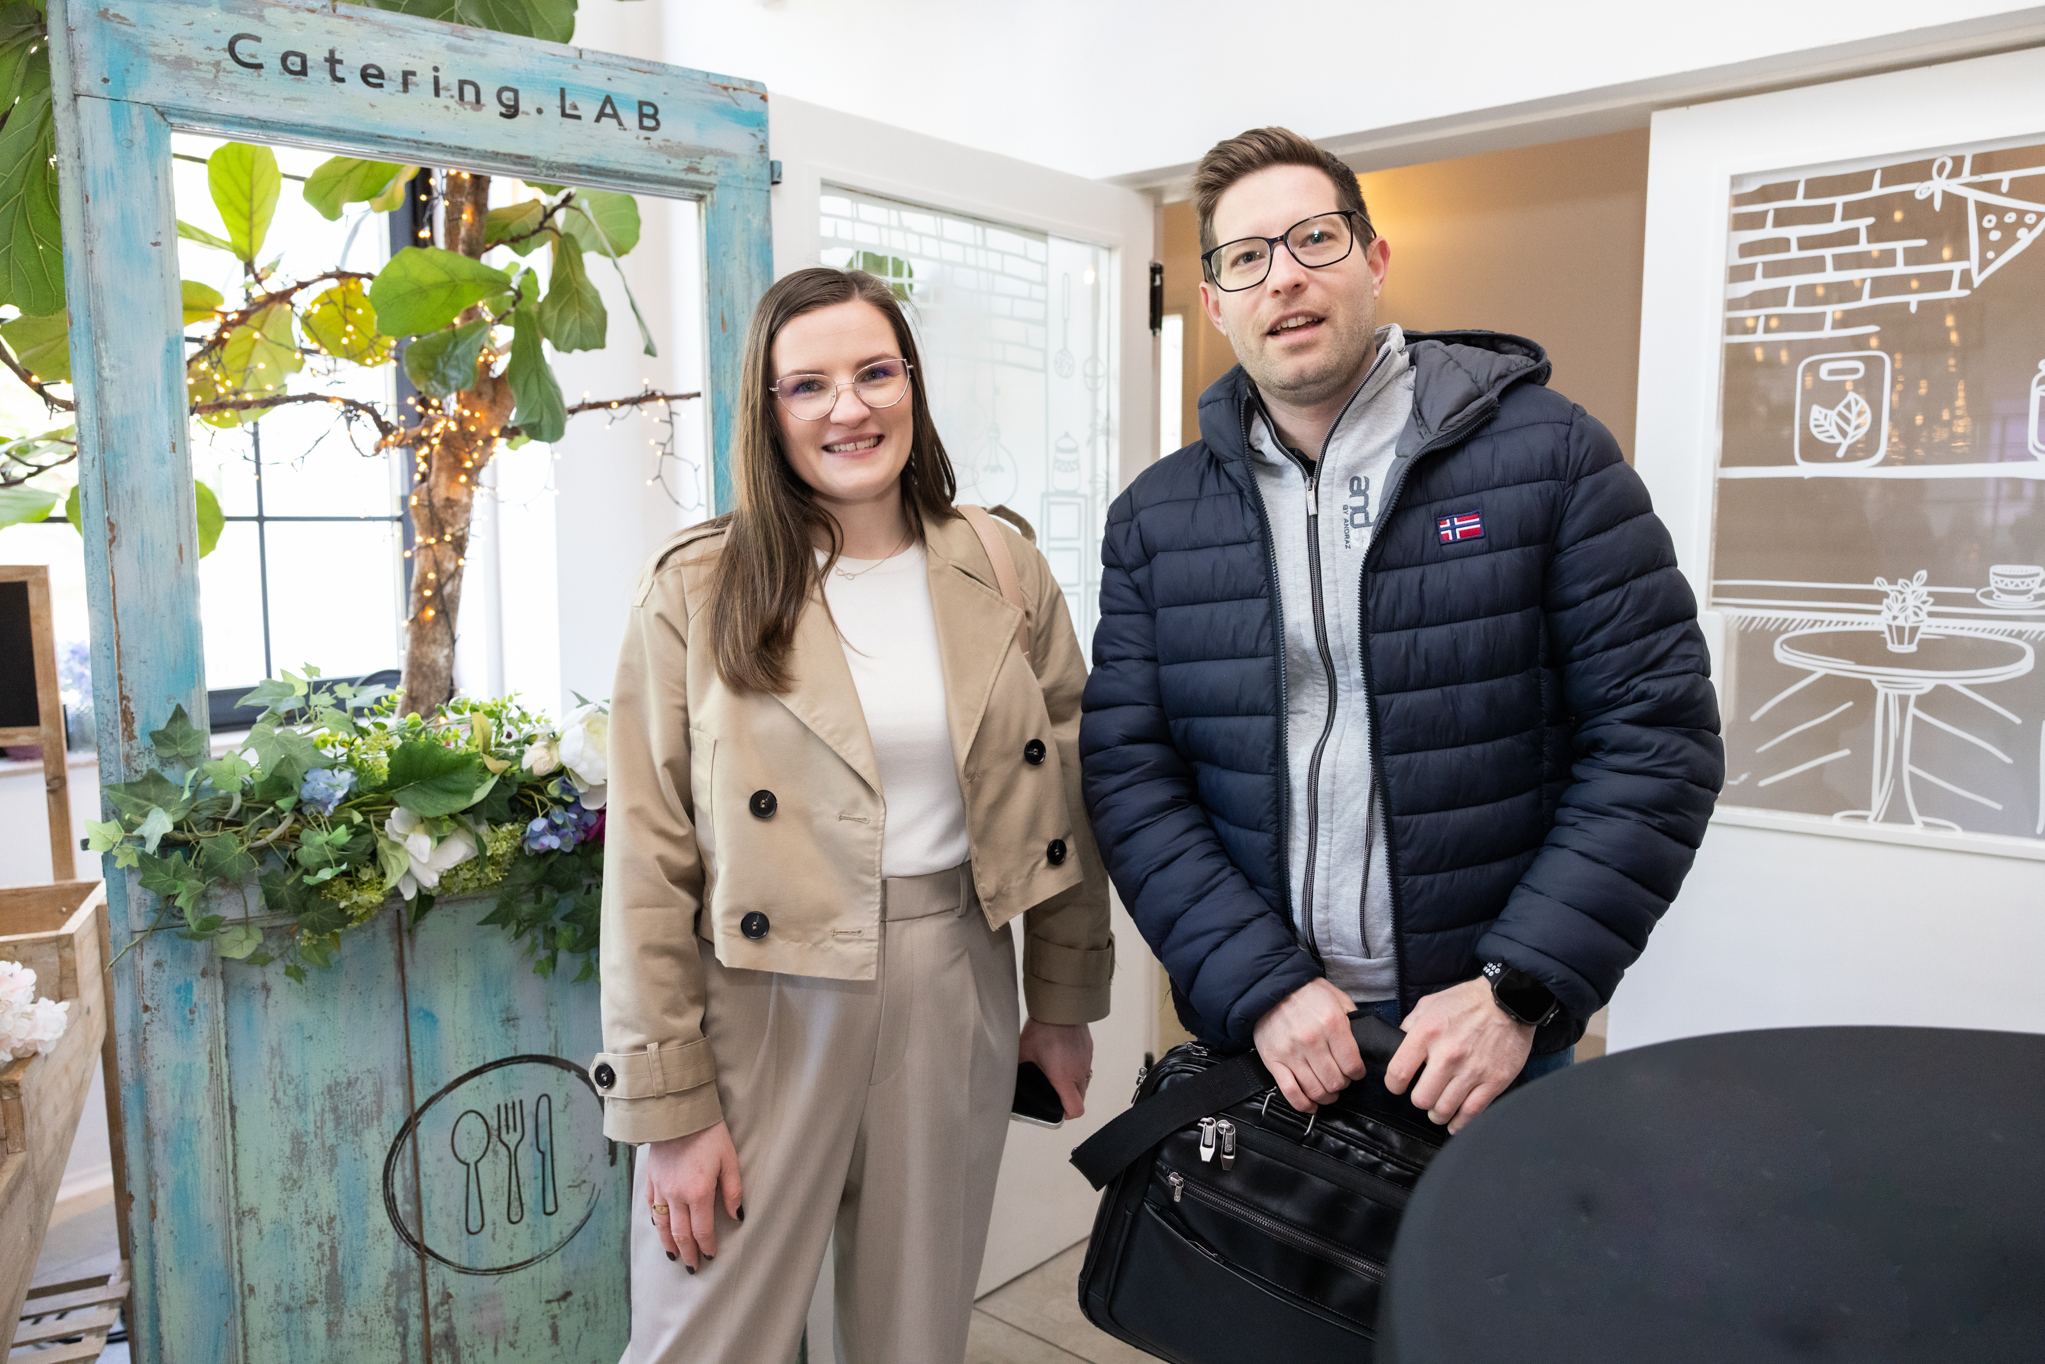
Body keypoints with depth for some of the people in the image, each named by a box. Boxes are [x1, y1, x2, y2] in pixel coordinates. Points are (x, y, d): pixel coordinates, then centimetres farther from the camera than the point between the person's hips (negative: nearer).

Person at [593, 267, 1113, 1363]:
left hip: (956, 996, 3)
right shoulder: (694, 592, -7)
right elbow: (650, 864, -8)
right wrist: (667, 1102, -8)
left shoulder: (1005, 574, 1)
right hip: (765, 1012, -2)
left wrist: (1066, 1005, 9)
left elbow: (1063, 799, 7)